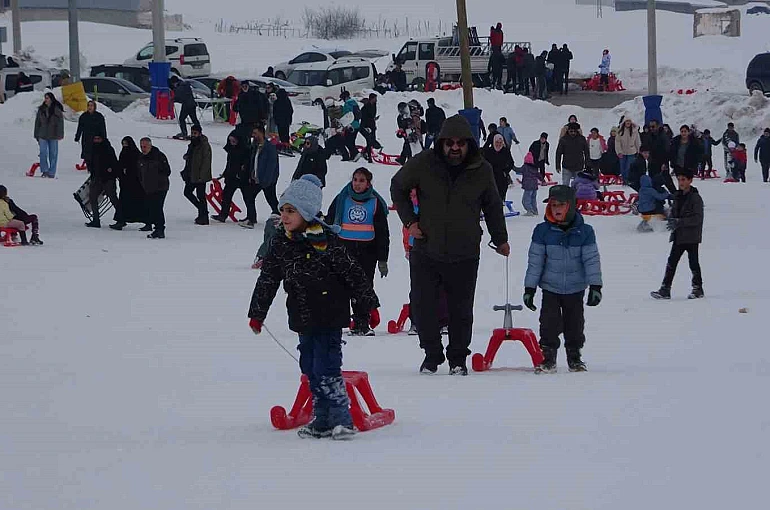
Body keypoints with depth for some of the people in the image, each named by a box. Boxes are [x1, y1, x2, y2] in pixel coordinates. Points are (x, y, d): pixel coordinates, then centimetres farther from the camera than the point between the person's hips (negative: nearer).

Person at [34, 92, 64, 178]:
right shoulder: (41, 109, 7)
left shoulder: (57, 109, -2)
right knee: (43, 152, -9)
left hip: (53, 135, -2)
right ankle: (44, 170, -3)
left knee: (53, 154, 2)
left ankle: (51, 173, 7)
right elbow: (37, 122, 13)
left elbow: (60, 123, -3)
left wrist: (60, 135, -10)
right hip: (43, 135, 2)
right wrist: (37, 135, 10)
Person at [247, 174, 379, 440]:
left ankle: (342, 420, -4)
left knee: (327, 368, -11)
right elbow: (267, 279, 14)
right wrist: (257, 313, 17)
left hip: (330, 317, -7)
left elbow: (353, 273, -9)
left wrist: (369, 304, -6)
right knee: (310, 369, 10)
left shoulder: (325, 239, -14)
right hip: (303, 319, 7)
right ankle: (322, 420, 19)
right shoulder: (280, 243, 5)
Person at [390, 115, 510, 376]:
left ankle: (458, 359, 20)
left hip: (464, 256, 0)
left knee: (461, 310, 6)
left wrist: (500, 240, 19)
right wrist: (409, 220, 3)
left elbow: (493, 206, 15)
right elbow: (398, 187, 11)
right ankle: (432, 355, 22)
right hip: (426, 253, 0)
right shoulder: (422, 165, -7)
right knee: (424, 307, 5)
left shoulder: (482, 171, -2)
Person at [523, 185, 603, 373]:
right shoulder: (542, 231, -4)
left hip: (575, 289, 0)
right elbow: (535, 261, -1)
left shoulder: (584, 231, -5)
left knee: (575, 324, 8)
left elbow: (592, 260, -3)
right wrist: (529, 288, -2)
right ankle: (547, 359, 5)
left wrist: (595, 287, -9)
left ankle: (575, 357, 23)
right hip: (550, 288, 0)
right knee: (549, 323, -5)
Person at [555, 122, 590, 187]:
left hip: (578, 169, 1)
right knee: (565, 186, -5)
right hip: (567, 169, -1)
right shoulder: (563, 139, -4)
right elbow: (558, 153, 1)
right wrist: (558, 166, -2)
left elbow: (586, 153, 7)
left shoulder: (582, 139, 0)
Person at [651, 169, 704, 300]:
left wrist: (679, 222, -24)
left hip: (692, 236, -7)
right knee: (671, 262, 1)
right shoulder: (677, 196, 11)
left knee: (693, 262, 3)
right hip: (678, 236, 7)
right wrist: (672, 221, -6)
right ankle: (665, 290, 0)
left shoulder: (695, 198, -11)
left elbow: (697, 218, -17)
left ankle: (698, 289, 16)